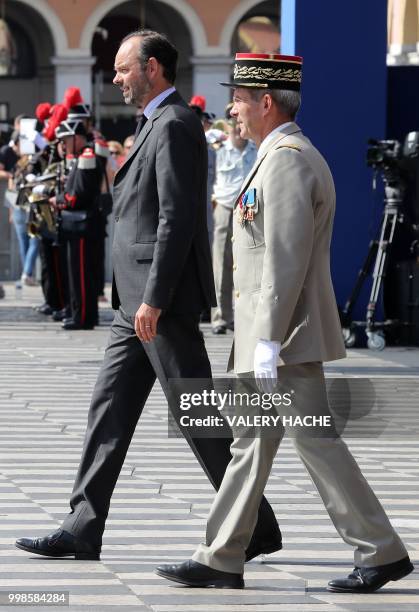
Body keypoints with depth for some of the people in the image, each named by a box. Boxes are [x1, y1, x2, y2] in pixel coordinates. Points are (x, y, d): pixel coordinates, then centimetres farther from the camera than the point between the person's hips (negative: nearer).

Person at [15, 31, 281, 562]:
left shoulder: (174, 126, -14)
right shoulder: (159, 125, 18)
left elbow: (177, 219, -21)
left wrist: (154, 300, -22)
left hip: (164, 302, -10)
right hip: (140, 300, 10)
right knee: (110, 408, 7)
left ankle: (256, 527, 4)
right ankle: (83, 528, 8)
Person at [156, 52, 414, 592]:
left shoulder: (287, 160, -16)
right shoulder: (287, 157, 17)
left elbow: (286, 260, -23)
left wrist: (268, 342, -24)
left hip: (287, 338, -10)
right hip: (278, 336, 10)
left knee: (316, 441, -6)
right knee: (253, 443, 11)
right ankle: (221, 560, 15)